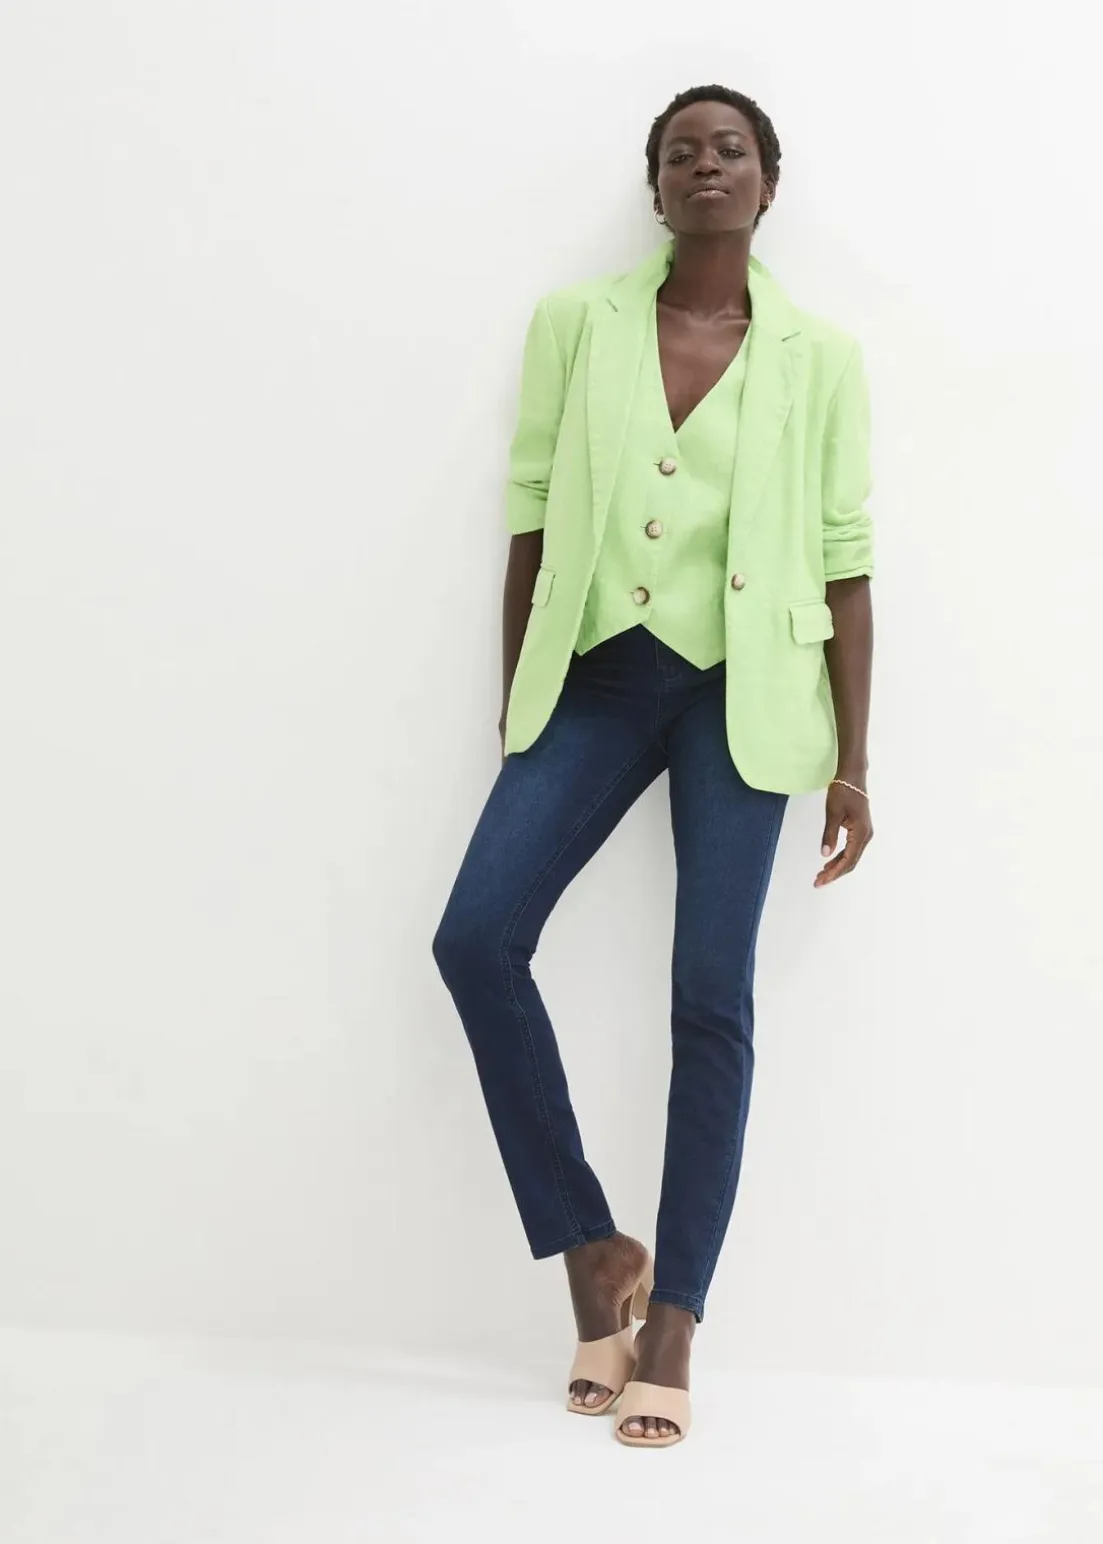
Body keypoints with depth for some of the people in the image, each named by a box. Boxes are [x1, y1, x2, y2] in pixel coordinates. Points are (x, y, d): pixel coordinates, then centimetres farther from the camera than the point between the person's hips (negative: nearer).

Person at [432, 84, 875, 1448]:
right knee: (476, 939, -13)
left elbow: (843, 563, 3)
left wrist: (851, 762, 1)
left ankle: (671, 1327, 7)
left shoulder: (819, 355, 3)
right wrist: (514, 711, 5)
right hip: (600, 674, 2)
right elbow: (529, 520, 6)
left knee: (711, 1000, -3)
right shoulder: (576, 324, 5)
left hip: (741, 689, -1)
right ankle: (593, 1254, 4)